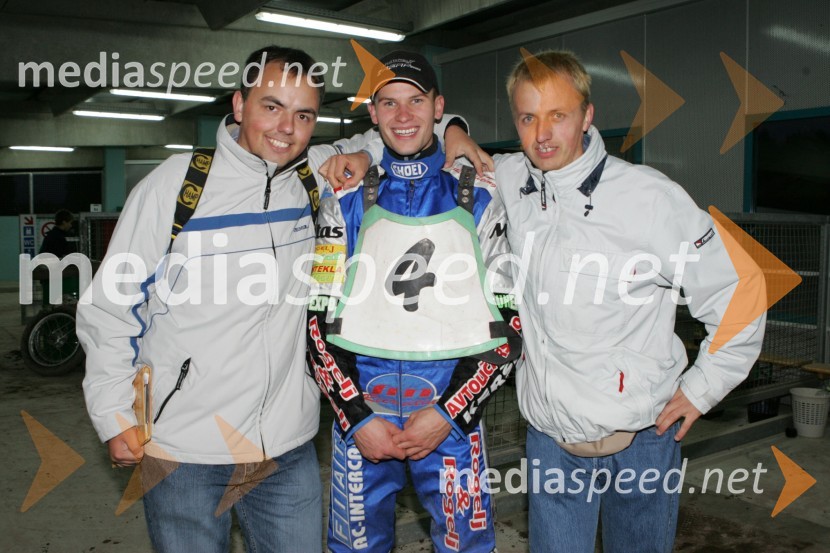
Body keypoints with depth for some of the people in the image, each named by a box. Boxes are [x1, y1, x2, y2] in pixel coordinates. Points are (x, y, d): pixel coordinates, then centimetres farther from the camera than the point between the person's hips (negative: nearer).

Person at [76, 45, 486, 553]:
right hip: (183, 453, -2)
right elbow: (111, 305, -1)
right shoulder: (177, 183, -8)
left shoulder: (318, 177, 0)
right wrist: (114, 413, -4)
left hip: (289, 448, 3)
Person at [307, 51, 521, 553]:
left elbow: (510, 322, -1)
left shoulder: (480, 198, 1)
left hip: (453, 412, -1)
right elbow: (320, 319, 3)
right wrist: (358, 418, -7)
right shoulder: (346, 201, 4)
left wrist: (448, 414, -9)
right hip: (359, 410, 1)